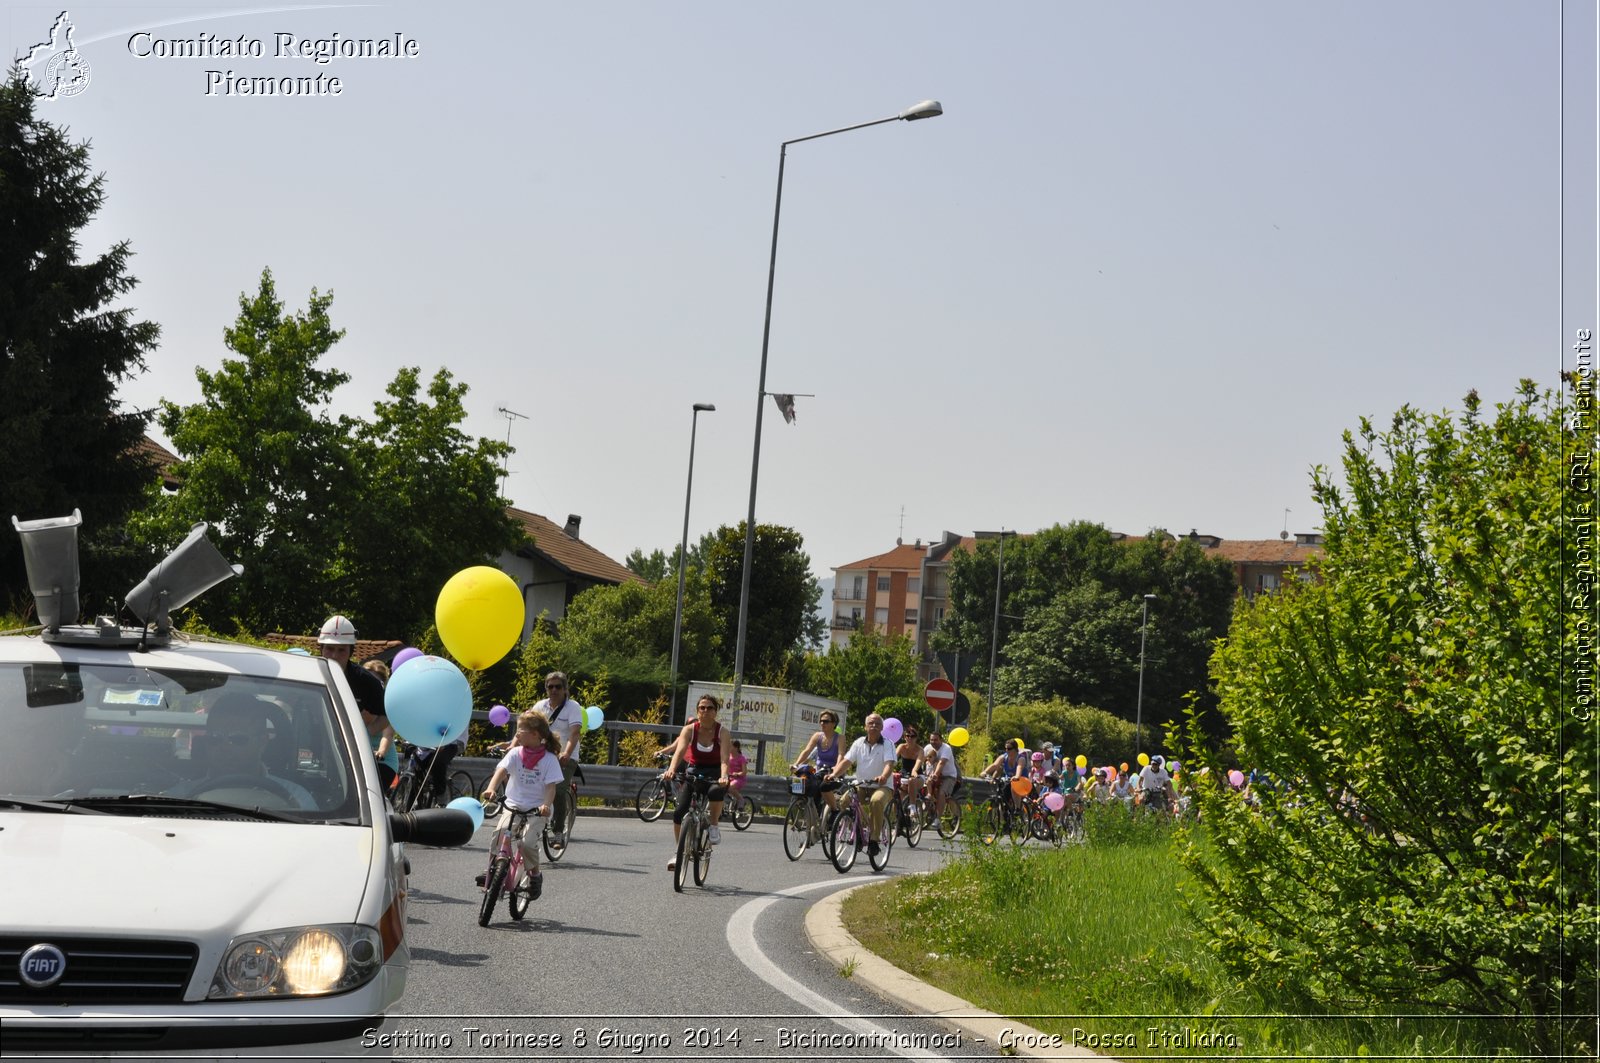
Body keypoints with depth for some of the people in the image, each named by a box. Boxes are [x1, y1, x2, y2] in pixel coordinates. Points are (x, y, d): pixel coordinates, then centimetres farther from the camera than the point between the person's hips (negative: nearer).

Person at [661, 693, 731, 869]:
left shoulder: (723, 732, -13)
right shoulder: (689, 730, -9)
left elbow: (724, 759, -25)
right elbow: (679, 751, -25)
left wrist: (723, 776, -45)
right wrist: (671, 769, -44)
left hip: (714, 775, -2)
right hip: (694, 773, 2)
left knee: (716, 791, -37)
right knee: (679, 811, -13)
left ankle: (714, 826, -11)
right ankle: (678, 853, 4)